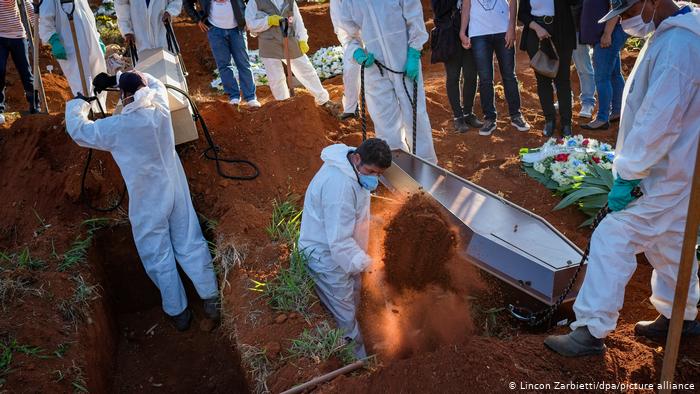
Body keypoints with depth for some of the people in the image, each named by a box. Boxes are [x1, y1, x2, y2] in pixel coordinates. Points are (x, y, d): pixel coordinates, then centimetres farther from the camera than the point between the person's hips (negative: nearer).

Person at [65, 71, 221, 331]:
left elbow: (77, 130, 0)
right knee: (191, 245, 13)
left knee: (160, 258, 10)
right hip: (176, 190, 4)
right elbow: (154, 83, 16)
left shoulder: (117, 127, -17)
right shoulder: (160, 109, -7)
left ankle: (178, 312, 20)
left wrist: (79, 101, 16)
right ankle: (211, 299, 20)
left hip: (147, 202, -4)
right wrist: (117, 77, 14)